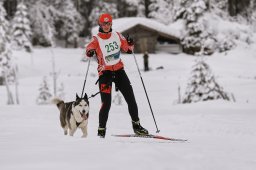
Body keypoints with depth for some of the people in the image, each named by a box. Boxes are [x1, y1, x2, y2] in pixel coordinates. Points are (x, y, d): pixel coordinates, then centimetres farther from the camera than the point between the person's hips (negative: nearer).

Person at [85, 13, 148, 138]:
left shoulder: (117, 36, 8)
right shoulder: (96, 39, -4)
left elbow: (127, 49, 14)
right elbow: (89, 48, -22)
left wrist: (130, 43, -8)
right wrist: (90, 52, -45)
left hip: (119, 70, 4)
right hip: (105, 72, -4)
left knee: (131, 98, 4)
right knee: (106, 103, -12)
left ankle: (136, 125, 17)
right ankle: (101, 130, -1)